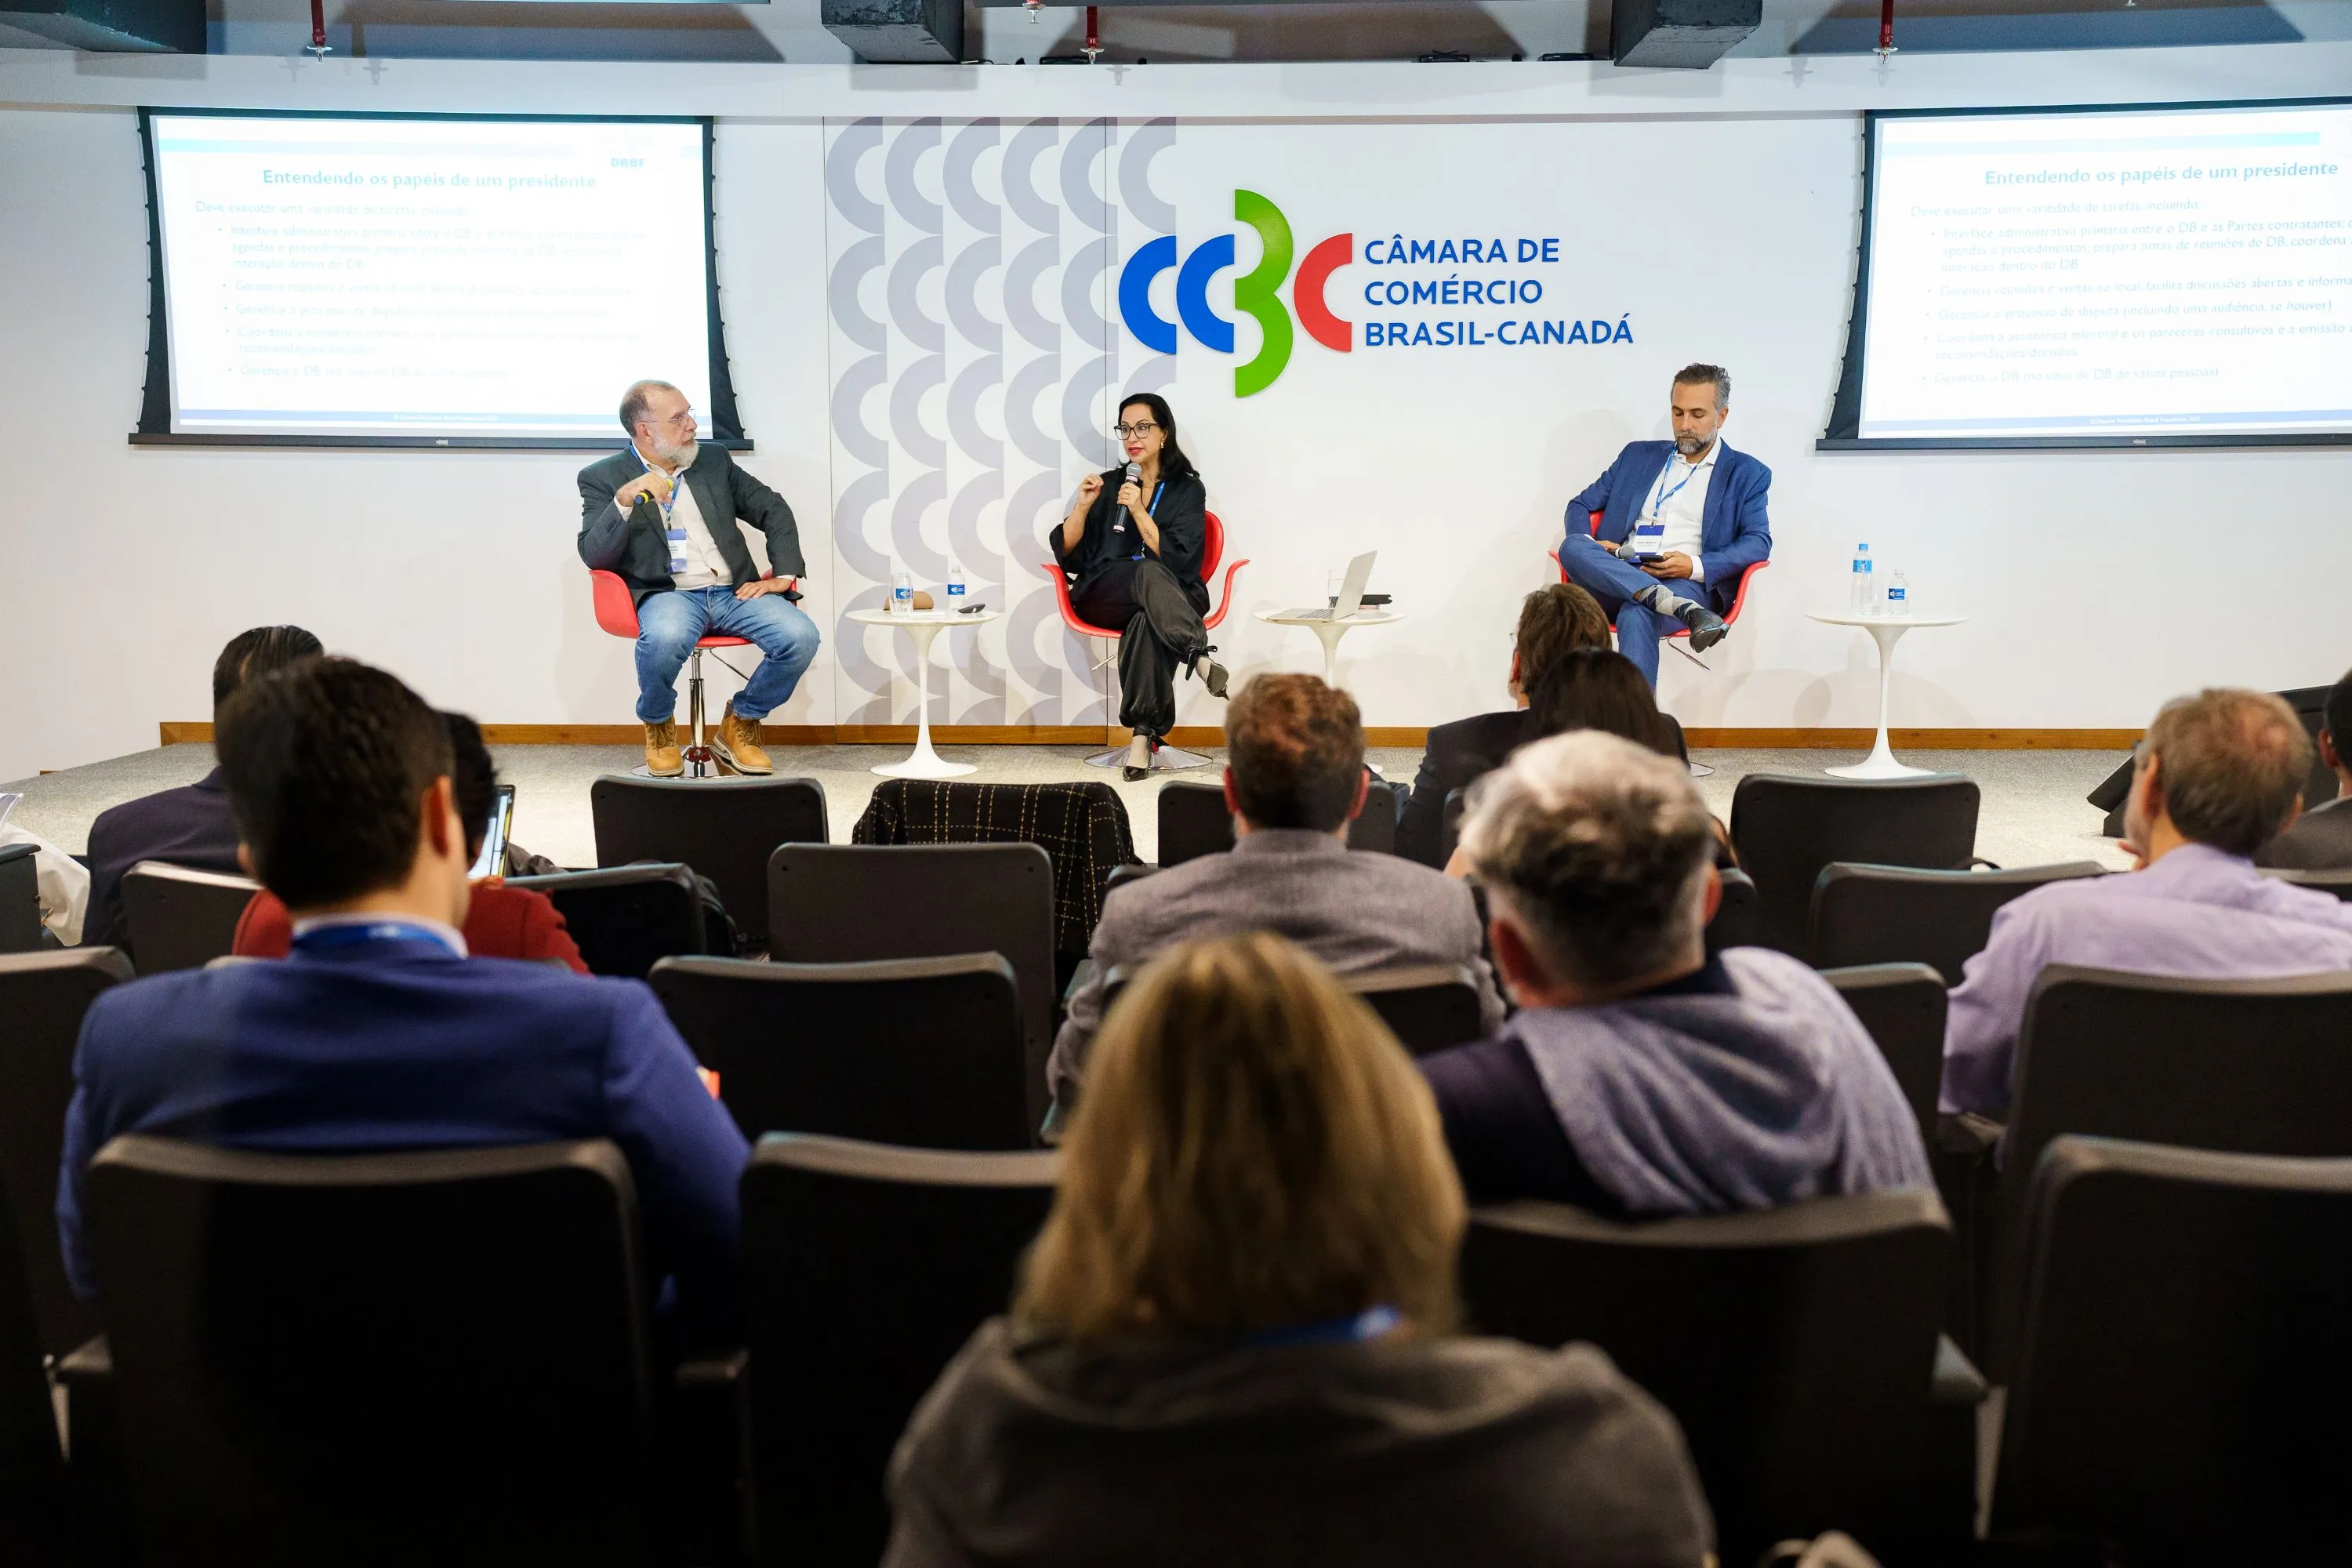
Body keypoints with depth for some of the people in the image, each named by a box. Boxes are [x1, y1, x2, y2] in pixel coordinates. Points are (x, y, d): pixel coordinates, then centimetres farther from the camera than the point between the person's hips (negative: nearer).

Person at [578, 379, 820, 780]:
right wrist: (625, 500, -21)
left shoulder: (715, 460, 16)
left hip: (734, 592, 4)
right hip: (668, 595, -3)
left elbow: (774, 510, 18)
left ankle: (739, 724, 3)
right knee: (665, 638, -40)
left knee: (801, 636, -25)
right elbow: (594, 556, -5)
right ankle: (658, 728, -4)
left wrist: (785, 575, 4)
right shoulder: (603, 477, 6)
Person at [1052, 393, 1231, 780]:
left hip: (1172, 600, -1)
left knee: (1147, 621, -40)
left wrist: (1139, 511, -13)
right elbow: (1065, 552, 11)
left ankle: (1144, 734, -43)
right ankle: (1201, 657, -46)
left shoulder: (1188, 489, 10)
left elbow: (1177, 559, -5)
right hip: (1103, 599, 1)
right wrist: (1083, 506, -5)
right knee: (1149, 572, -36)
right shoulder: (1108, 485, 17)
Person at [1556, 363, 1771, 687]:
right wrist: (1586, 543, -3)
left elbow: (1759, 542, 2)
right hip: (1617, 580, 3)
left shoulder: (1746, 473, 14)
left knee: (1636, 616, -38)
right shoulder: (1638, 455, 23)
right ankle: (1682, 609, -42)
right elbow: (1581, 505, 22)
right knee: (1572, 546, -30)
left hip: (1689, 584, -3)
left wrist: (1696, 565, -17)